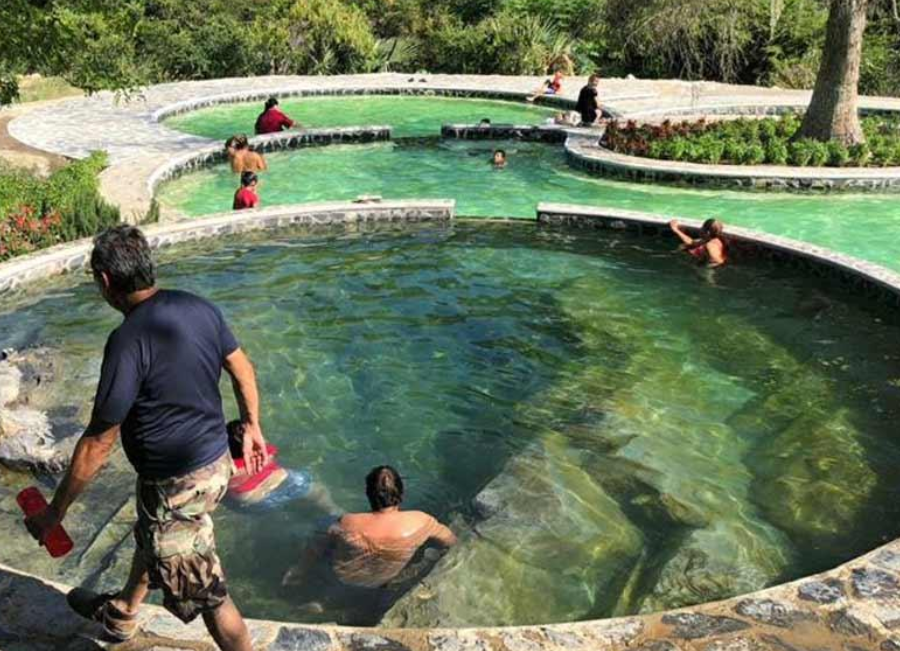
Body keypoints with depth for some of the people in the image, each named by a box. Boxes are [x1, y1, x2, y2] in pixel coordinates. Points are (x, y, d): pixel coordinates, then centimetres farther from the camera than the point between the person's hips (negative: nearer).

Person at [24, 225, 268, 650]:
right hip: (217, 462, 9)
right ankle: (120, 615, 59)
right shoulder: (199, 307, -4)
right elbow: (242, 369, 8)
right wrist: (252, 427, 24)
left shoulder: (129, 340, -26)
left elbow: (98, 443, -21)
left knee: (207, 595, 7)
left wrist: (54, 513, -9)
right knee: (150, 537, 33)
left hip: (177, 485, -9)